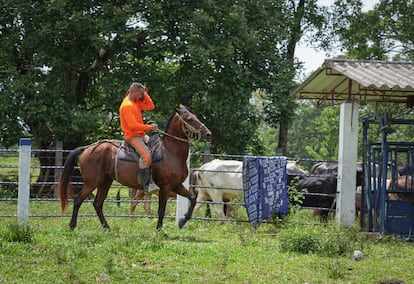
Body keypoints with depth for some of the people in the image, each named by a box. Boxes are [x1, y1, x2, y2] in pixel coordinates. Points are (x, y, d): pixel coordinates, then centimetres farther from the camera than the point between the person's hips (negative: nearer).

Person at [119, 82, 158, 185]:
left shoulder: (136, 102, 12)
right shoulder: (127, 105, -18)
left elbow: (151, 106, 15)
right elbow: (133, 125, -23)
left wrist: (145, 94, 5)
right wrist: (149, 127, -19)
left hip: (140, 134, 11)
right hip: (132, 136, -10)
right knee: (146, 155, -27)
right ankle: (143, 182, -24)